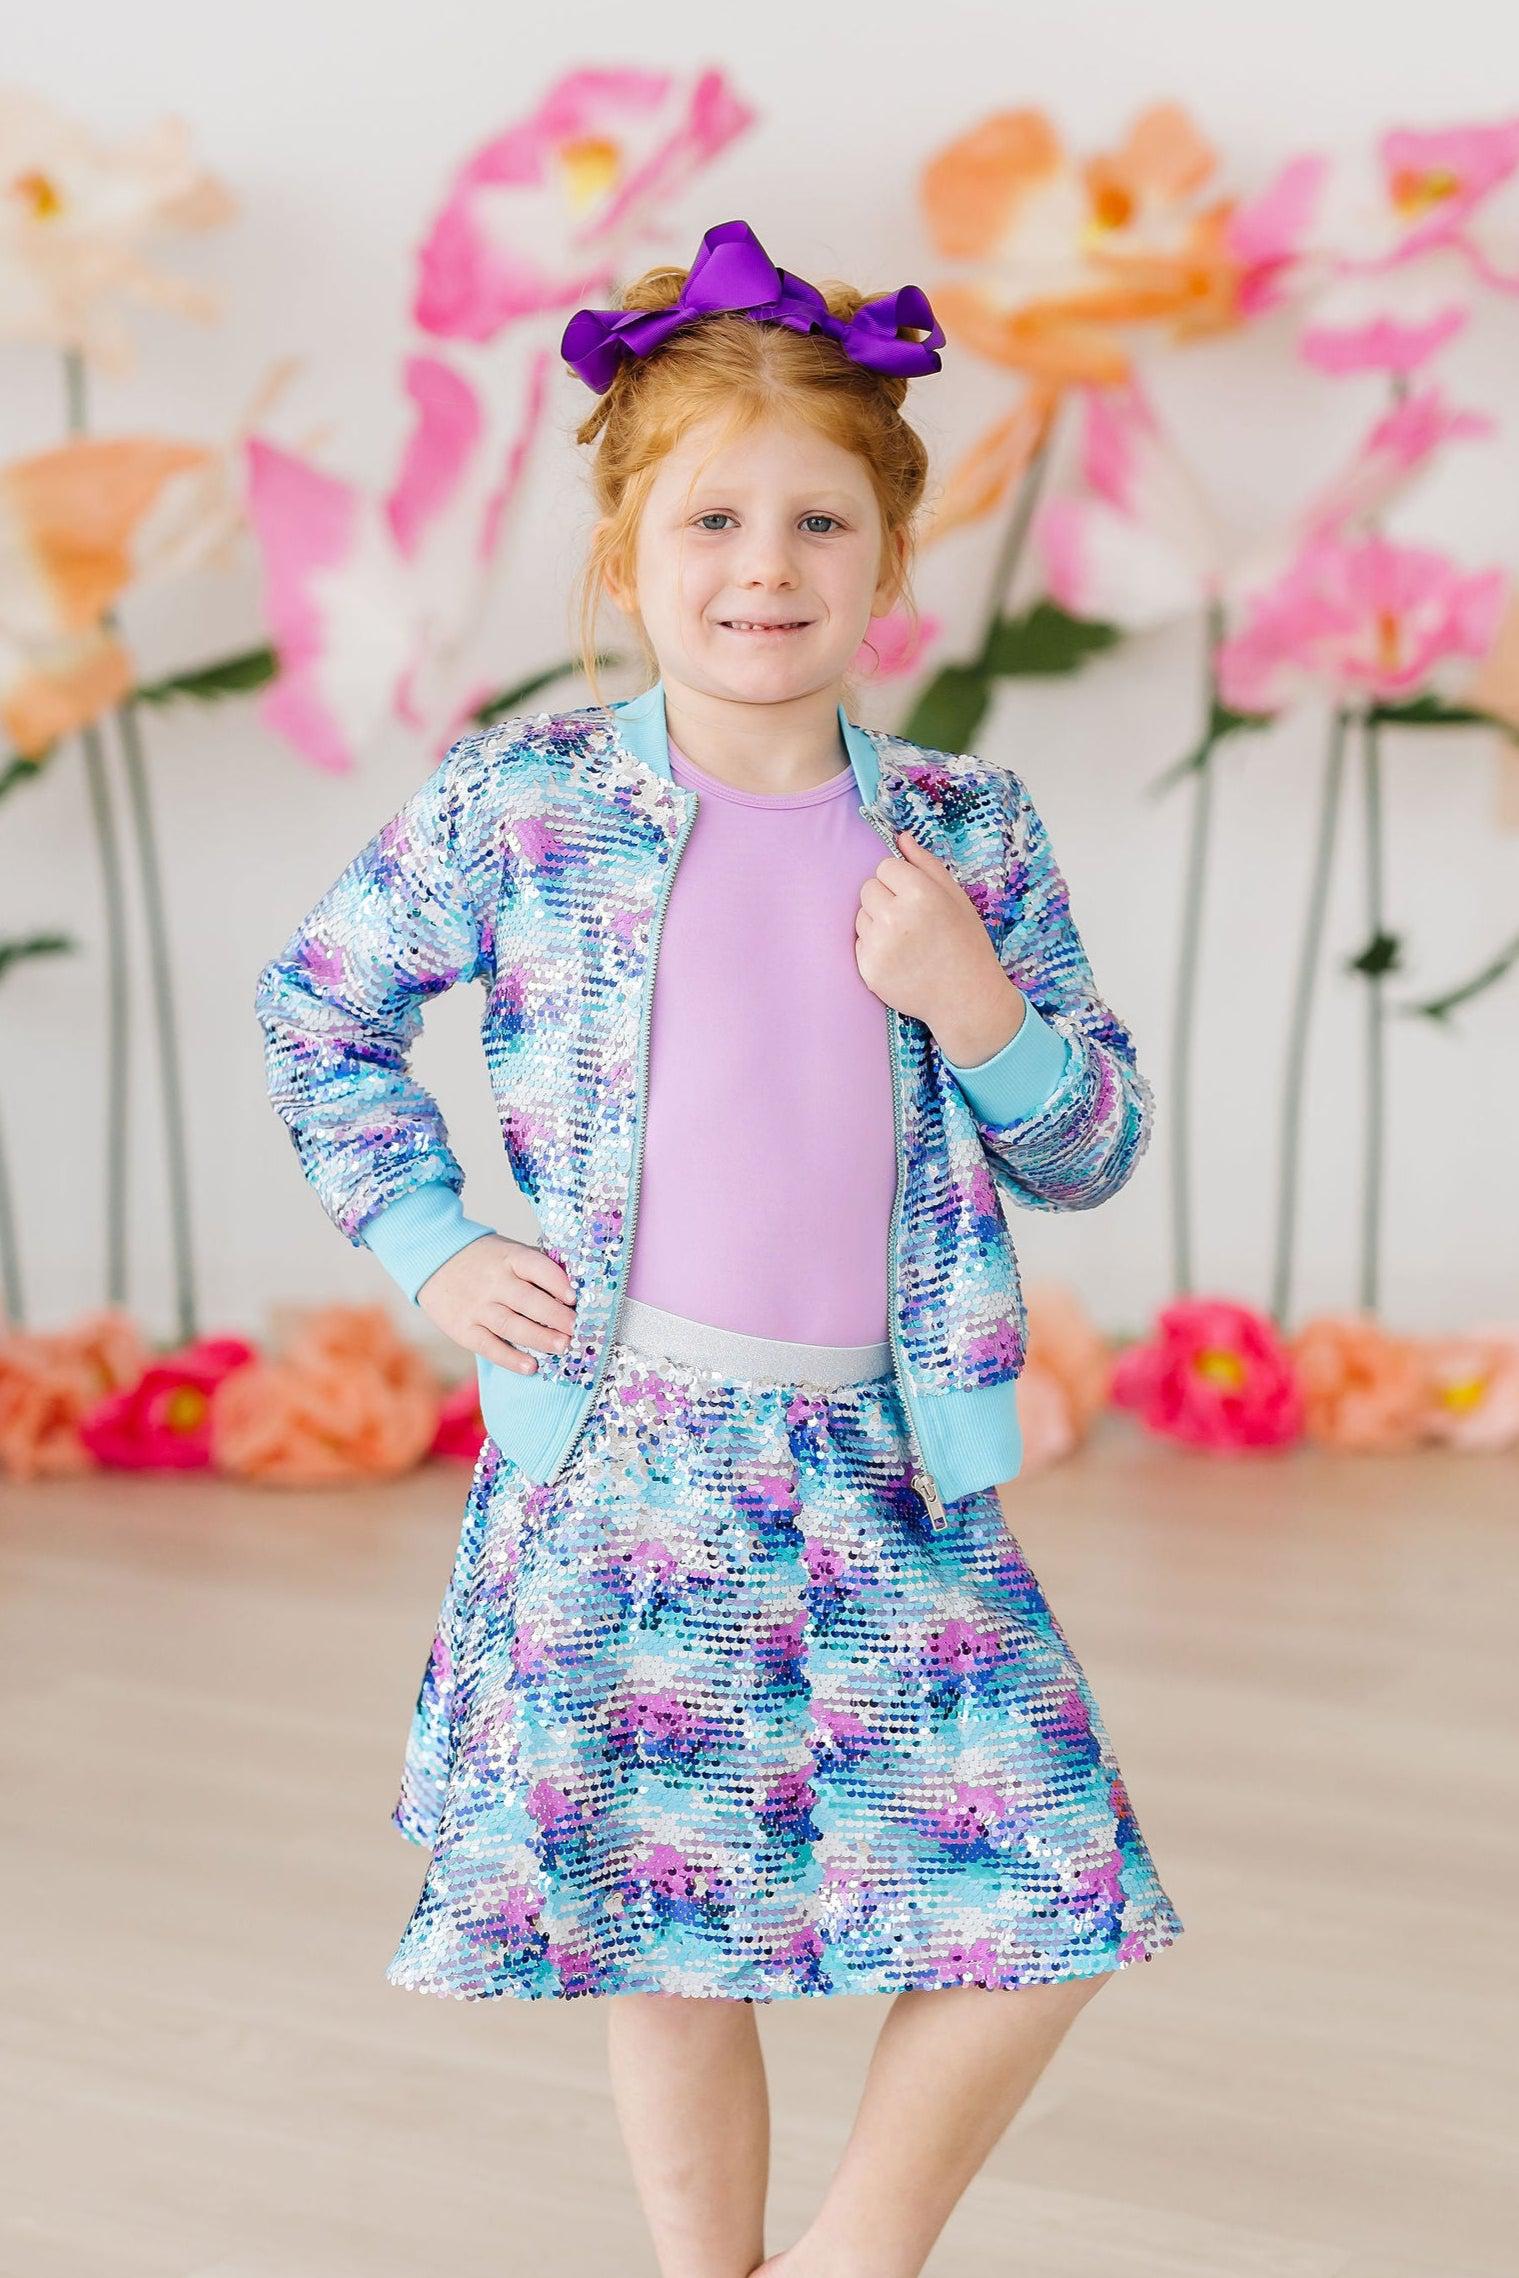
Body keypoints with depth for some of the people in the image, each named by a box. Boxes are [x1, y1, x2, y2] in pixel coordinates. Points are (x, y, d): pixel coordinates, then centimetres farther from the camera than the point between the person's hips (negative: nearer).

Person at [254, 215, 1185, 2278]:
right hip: (620, 1466, -1)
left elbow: (1092, 1153, 6)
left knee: (1050, 1901, -3)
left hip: (888, 1471, 2)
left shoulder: (971, 835, 2)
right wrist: (430, 1248, 3)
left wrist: (977, 1003, -12)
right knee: (664, 1941, 8)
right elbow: (316, 1007, 12)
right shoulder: (519, 805, -3)